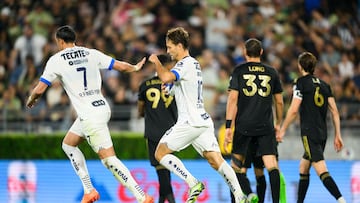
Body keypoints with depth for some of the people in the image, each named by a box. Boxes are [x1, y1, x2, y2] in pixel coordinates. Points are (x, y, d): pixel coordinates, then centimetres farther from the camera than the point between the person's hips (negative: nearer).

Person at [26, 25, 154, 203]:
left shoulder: (56, 60, -5)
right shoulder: (91, 54, 8)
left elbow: (39, 89, -5)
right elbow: (122, 66, 10)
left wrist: (31, 100, 19)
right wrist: (135, 68, 33)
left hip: (90, 116, -7)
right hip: (102, 107, 7)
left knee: (109, 159, -9)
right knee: (68, 145, 24)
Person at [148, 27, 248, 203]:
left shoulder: (185, 64, -10)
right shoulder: (194, 63, 22)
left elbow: (166, 77, -28)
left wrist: (156, 62, -10)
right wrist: (170, 89, 16)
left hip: (190, 121, -9)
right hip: (203, 121, 9)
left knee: (160, 153, 0)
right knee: (215, 159, -1)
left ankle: (193, 183, -10)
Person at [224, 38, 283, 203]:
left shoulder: (239, 71, 2)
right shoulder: (271, 72, 9)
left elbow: (233, 99, -5)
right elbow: (279, 102, 14)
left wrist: (228, 126, -5)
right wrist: (278, 124, 28)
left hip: (244, 126, -1)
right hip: (266, 127, 1)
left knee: (236, 164, 10)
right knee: (271, 165, -5)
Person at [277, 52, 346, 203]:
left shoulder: (301, 82, -4)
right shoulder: (324, 85, 14)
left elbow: (293, 110, -10)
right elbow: (334, 111, 11)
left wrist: (282, 130, -1)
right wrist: (337, 135, 14)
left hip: (309, 133, -7)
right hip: (322, 133, 7)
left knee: (321, 171, -16)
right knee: (303, 168, 21)